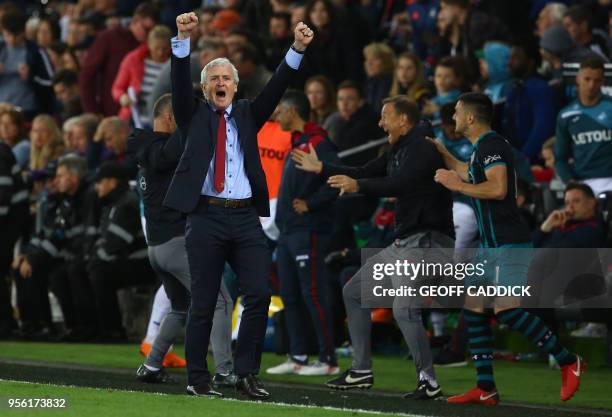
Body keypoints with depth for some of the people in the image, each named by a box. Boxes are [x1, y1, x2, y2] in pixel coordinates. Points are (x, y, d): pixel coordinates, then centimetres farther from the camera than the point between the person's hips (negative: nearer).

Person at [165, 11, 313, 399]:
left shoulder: (247, 114, 16)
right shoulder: (194, 114, 11)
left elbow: (276, 88, 5)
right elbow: (181, 83, -5)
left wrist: (298, 49, -10)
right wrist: (183, 39, -20)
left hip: (246, 218, 2)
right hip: (207, 216, -2)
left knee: (259, 294, -8)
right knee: (204, 302, 0)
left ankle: (247, 373, 1)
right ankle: (198, 378, 8)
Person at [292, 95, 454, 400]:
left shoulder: (423, 146, -13)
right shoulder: (398, 150, 17)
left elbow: (401, 183, -28)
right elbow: (364, 173, 27)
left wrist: (358, 186, -29)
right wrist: (320, 168, 27)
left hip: (429, 238, -11)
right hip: (404, 241, 11)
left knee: (404, 307, -26)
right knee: (354, 292, 15)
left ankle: (429, 382, -20)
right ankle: (361, 371, 20)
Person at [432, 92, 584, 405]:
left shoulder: (491, 145, -12)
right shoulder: (483, 147, 20)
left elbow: (498, 189, -27)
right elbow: (470, 177, 42)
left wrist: (456, 185, -18)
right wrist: (444, 156, 40)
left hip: (508, 244, -11)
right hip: (491, 245, 11)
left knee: (507, 309, -19)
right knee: (473, 308, 5)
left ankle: (568, 361, -10)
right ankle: (486, 388, 5)